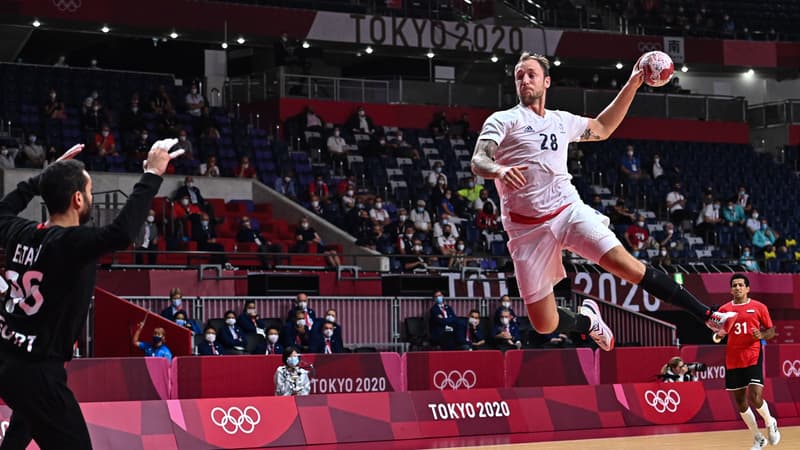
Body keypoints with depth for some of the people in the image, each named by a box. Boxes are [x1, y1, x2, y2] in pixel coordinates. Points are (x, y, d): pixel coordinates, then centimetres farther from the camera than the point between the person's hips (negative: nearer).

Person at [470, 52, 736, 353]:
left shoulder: (560, 121, 17)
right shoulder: (503, 120, 2)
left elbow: (601, 129, 35)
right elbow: (478, 162, -12)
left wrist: (631, 86, 29)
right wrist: (499, 170, -36)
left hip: (569, 211, 3)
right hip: (527, 227, -3)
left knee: (628, 266, -19)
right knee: (544, 325, -5)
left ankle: (708, 316, -13)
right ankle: (587, 320, 30)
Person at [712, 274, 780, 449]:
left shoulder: (759, 307, 1)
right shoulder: (724, 309, 7)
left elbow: (771, 331, 6)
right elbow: (716, 337, 13)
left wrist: (761, 335, -15)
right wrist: (718, 335, -10)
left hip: (753, 359, -3)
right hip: (733, 361, 3)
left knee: (755, 398, -17)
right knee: (741, 402, 7)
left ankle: (770, 423, 14)